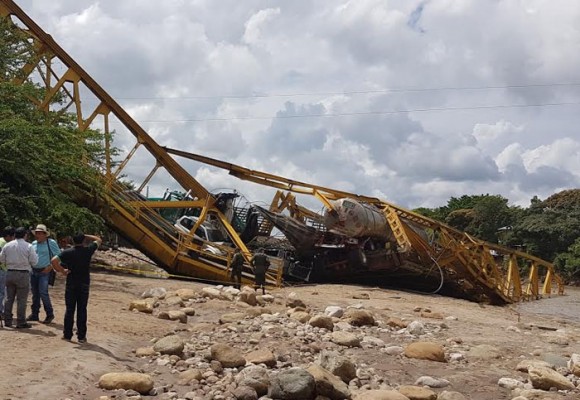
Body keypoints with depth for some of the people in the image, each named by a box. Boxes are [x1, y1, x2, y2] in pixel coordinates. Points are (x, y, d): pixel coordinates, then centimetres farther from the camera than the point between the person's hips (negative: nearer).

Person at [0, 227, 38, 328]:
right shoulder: (28, 246, -9)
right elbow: (34, 262, -8)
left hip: (10, 273, 4)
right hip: (23, 274, -4)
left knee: (9, 298, 14)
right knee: (21, 299, 1)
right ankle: (21, 323, 3)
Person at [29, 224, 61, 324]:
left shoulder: (51, 243, -6)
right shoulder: (34, 243, 11)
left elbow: (58, 256, -6)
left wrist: (50, 267, -12)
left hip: (44, 272, -6)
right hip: (34, 271, 6)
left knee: (43, 292, -13)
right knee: (35, 293, 10)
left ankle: (50, 314, -2)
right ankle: (34, 314, 20)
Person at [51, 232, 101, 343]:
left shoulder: (68, 252, -6)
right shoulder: (88, 251, -4)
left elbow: (54, 260, -18)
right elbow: (98, 240, 12)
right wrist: (85, 236, 9)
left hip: (71, 284, 0)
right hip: (84, 284, 0)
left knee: (69, 310, 7)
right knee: (82, 310, 3)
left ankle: (67, 334, 11)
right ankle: (81, 336, 5)